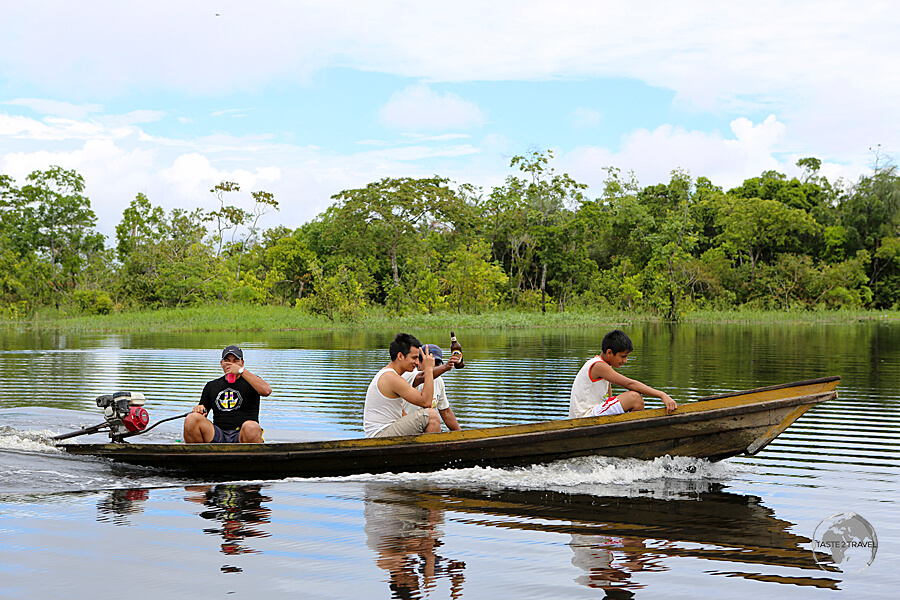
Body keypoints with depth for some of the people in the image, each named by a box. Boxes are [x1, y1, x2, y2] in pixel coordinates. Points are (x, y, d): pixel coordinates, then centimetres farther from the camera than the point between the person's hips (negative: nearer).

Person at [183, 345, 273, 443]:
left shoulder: (250, 382, 10)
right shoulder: (211, 386, 21)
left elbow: (267, 391, -12)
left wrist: (241, 371, -10)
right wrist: (198, 409, -1)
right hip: (217, 437, 3)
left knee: (250, 427, -39)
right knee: (191, 419, -22)